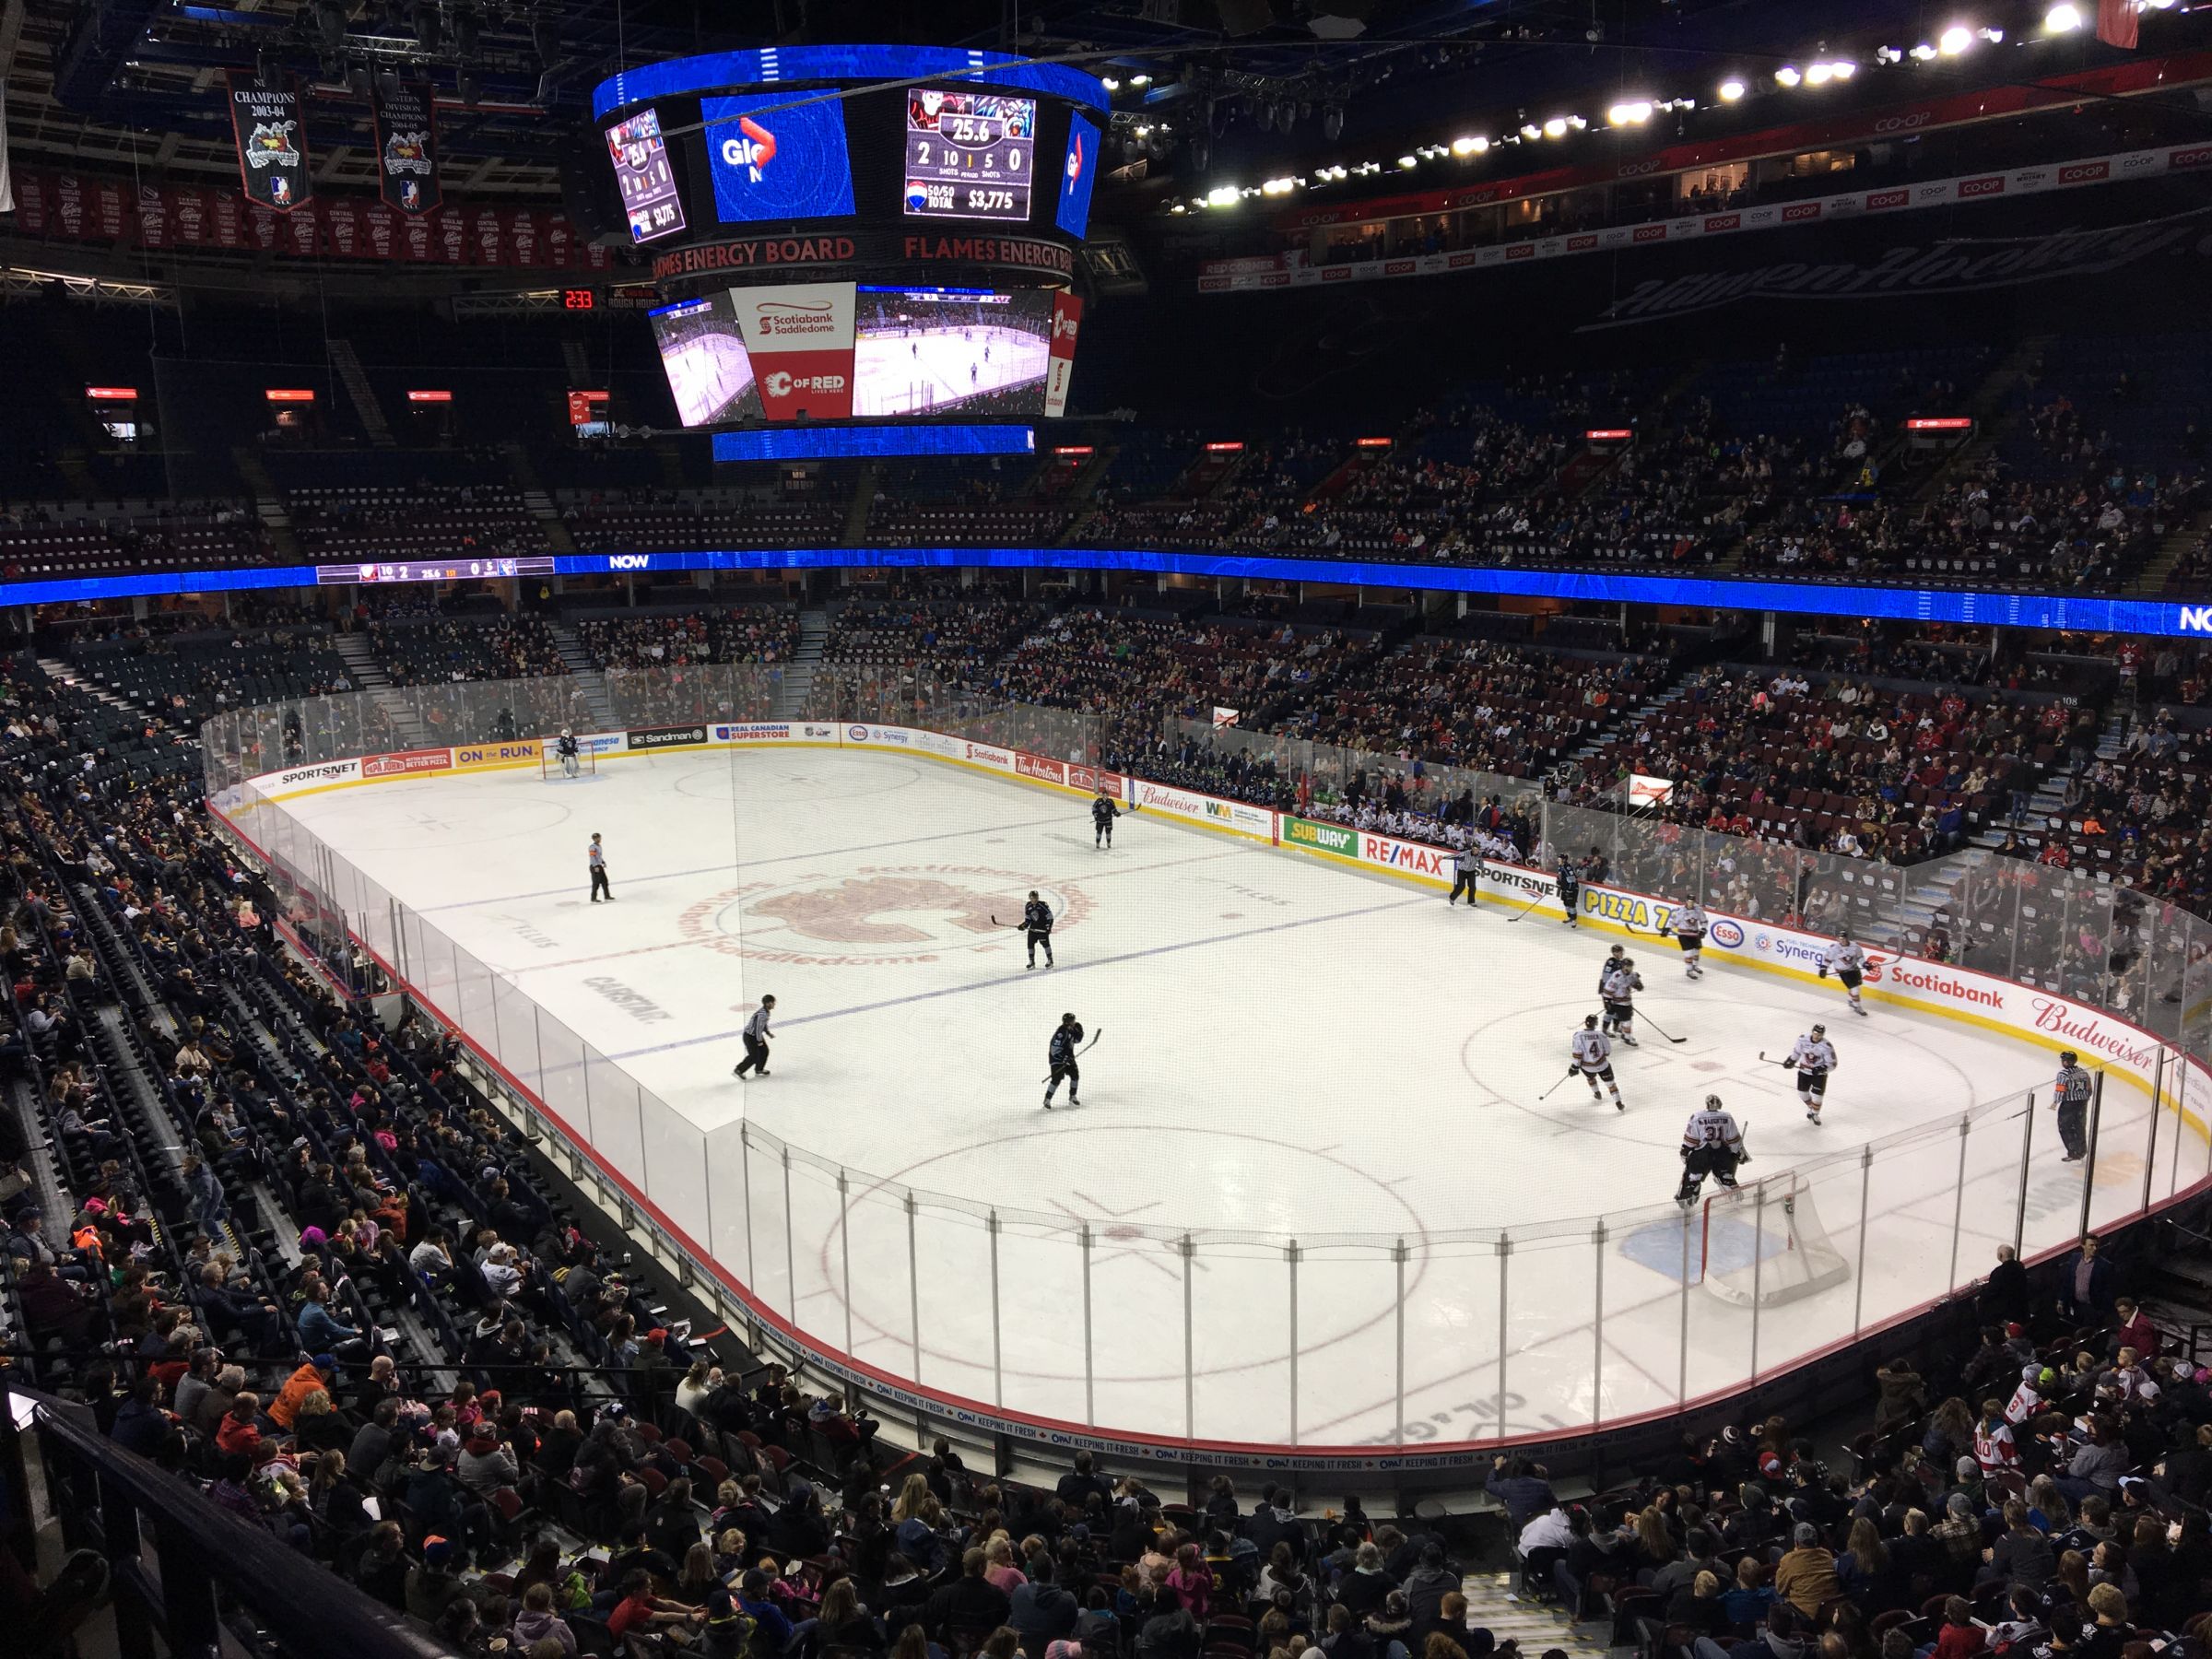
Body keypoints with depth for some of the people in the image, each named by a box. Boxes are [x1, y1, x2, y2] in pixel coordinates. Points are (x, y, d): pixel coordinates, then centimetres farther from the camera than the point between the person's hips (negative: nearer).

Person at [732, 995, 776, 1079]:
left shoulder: (767, 1012, 2)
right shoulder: (762, 1013, -30)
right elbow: (758, 1028, -27)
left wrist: (768, 1033, 14)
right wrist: (759, 1041, -18)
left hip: (756, 1034, 10)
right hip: (750, 1036, -10)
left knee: (764, 1051, 16)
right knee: (754, 1056, -8)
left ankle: (759, 1069, 34)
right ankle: (737, 1071, 2)